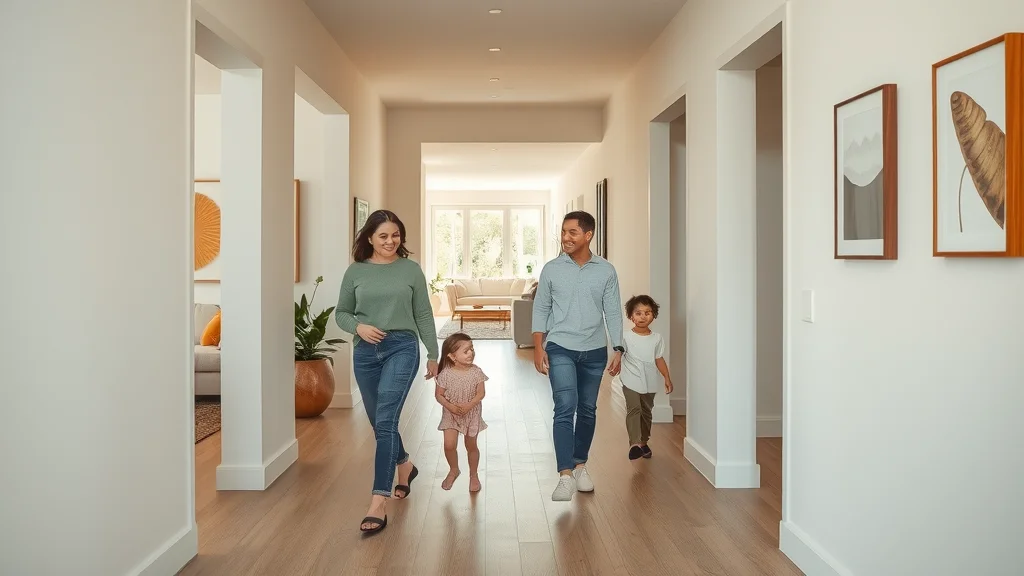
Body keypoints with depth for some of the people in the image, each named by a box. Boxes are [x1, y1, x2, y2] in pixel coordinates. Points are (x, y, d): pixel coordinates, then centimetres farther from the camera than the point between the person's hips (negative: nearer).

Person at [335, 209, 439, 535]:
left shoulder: (410, 269, 2)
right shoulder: (356, 272, 5)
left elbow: (423, 315, 5)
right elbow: (341, 313, 11)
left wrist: (433, 354, 5)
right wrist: (358, 326, -10)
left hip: (402, 348, -3)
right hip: (365, 352, 3)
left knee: (385, 421, -13)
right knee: (379, 423, 16)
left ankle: (379, 504, -13)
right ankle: (405, 466, 45)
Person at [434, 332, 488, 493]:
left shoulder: (476, 372, -13)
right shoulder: (446, 374, -17)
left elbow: (481, 393, -11)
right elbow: (439, 395, -9)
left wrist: (468, 405, -24)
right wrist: (450, 407, -23)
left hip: (472, 414, 1)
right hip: (451, 415, -1)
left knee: (471, 446, 11)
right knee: (449, 445, -8)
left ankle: (473, 475, 33)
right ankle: (453, 470, 22)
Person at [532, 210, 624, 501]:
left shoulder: (606, 271, 0)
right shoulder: (551, 269, -1)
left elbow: (613, 312, 2)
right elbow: (541, 310, 2)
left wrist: (617, 350, -4)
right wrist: (538, 348, -4)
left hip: (595, 351, 2)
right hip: (560, 349, -2)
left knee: (587, 411, 12)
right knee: (565, 408, -13)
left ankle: (580, 466, 29)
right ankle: (566, 476, -13)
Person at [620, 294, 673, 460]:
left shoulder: (657, 338, 3)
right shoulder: (626, 337, -8)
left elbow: (659, 359, 9)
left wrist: (667, 378, 7)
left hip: (650, 383, 4)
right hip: (631, 381, -4)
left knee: (646, 411, 15)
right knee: (634, 409, -18)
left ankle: (643, 442, 30)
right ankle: (634, 443, -26)